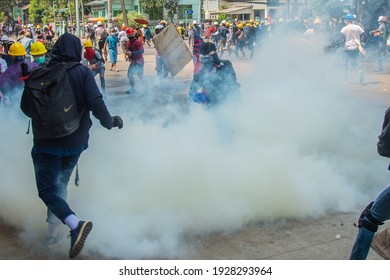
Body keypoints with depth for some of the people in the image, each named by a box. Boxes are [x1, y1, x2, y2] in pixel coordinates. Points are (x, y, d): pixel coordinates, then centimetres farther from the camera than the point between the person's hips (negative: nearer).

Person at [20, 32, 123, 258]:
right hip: (75, 143, 2)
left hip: (46, 142, -2)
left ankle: (75, 224, -23)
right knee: (60, 185, 22)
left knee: (47, 190, 1)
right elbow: (96, 104, -19)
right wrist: (110, 122, -1)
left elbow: (26, 107, 3)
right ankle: (53, 233, 24)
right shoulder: (82, 72, -7)